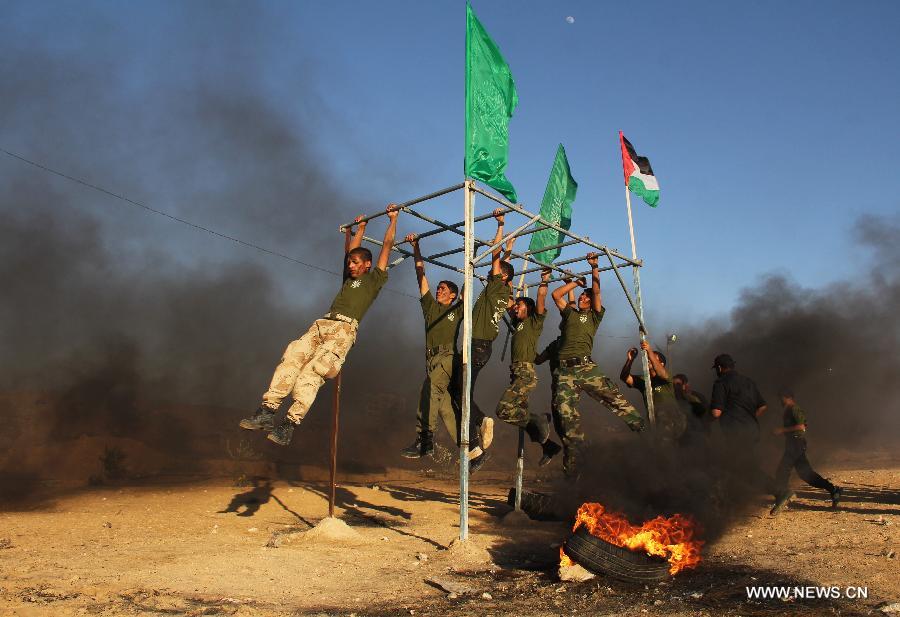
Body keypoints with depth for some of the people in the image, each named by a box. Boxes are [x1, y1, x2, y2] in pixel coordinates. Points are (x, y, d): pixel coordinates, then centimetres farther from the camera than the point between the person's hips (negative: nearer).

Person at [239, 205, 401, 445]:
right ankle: (267, 410, -25)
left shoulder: (374, 279, 16)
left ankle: (290, 424, -29)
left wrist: (393, 219, 26)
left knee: (312, 370, -24)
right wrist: (360, 228, 53)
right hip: (321, 324, 6)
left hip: (344, 329, -6)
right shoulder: (349, 277, 33)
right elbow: (352, 250, 46)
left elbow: (387, 246, 19)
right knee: (292, 358, -18)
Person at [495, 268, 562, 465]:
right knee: (521, 415, 7)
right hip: (516, 373, 8)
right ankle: (548, 445, 15)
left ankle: (539, 422, -7)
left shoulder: (534, 322, 3)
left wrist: (544, 280, -2)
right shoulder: (518, 323, 22)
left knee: (504, 410, -20)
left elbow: (540, 299, -8)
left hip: (526, 373, -8)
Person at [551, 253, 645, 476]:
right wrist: (576, 282, 27)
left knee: (614, 398, -16)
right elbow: (556, 295, 21)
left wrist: (594, 268, 5)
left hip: (586, 367, -2)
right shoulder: (569, 313, 25)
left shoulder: (594, 316, 17)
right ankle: (571, 464, 1)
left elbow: (597, 291, 6)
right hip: (565, 370, 2)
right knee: (567, 418, -3)